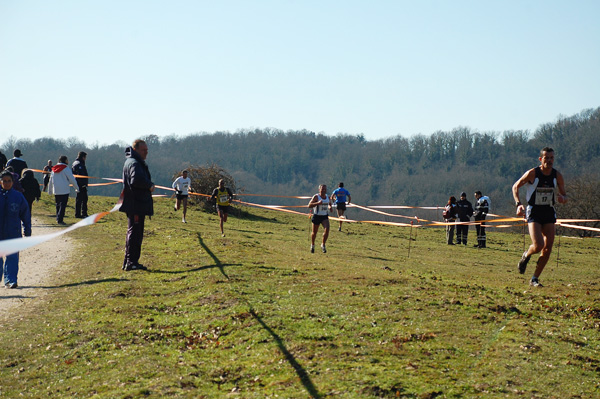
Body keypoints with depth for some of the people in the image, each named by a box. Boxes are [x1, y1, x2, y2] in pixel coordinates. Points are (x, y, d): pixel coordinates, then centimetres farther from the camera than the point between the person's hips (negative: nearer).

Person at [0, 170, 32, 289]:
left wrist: (27, 232, 7)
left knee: (12, 257, -5)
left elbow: (26, 215, 8)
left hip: (13, 233, -1)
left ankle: (10, 280, -4)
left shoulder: (18, 197, 2)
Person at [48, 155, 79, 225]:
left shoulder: (54, 169, 12)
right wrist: (77, 188, 4)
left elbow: (50, 181, 17)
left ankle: (58, 218, 19)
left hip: (56, 191, 6)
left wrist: (50, 191, 25)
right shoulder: (66, 169, -7)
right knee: (63, 205, -6)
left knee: (58, 205, 16)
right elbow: (72, 179, -6)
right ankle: (60, 220, -13)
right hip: (64, 190, -6)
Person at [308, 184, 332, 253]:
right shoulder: (316, 197, -12)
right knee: (314, 232, 9)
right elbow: (309, 205, -20)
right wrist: (318, 203, -33)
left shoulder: (327, 197, 3)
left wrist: (330, 207, -1)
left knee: (327, 229, -20)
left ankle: (323, 245, -4)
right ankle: (312, 245, 35)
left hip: (325, 217, 3)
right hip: (317, 216, -3)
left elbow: (329, 203, 23)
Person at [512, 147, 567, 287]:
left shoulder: (557, 176, 1)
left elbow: (564, 195, 11)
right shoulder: (532, 173, -9)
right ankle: (526, 255, 18)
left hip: (549, 213, 4)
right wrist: (518, 204, -11)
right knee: (538, 245, -19)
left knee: (548, 248, -3)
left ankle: (534, 279, 10)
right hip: (533, 212, -4)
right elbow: (515, 187, 2)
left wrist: (562, 199, -14)